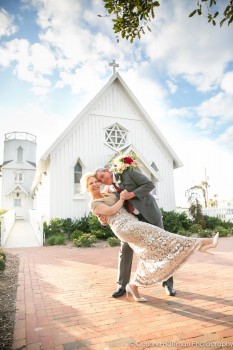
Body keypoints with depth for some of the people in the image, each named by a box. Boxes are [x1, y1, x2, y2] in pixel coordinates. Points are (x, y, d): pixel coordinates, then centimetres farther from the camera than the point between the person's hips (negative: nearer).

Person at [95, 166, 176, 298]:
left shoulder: (127, 172, -11)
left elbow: (150, 184, -15)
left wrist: (131, 194, -24)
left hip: (149, 213, -4)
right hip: (133, 219, 4)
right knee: (125, 249, -3)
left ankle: (168, 283, 17)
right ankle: (123, 285, 11)